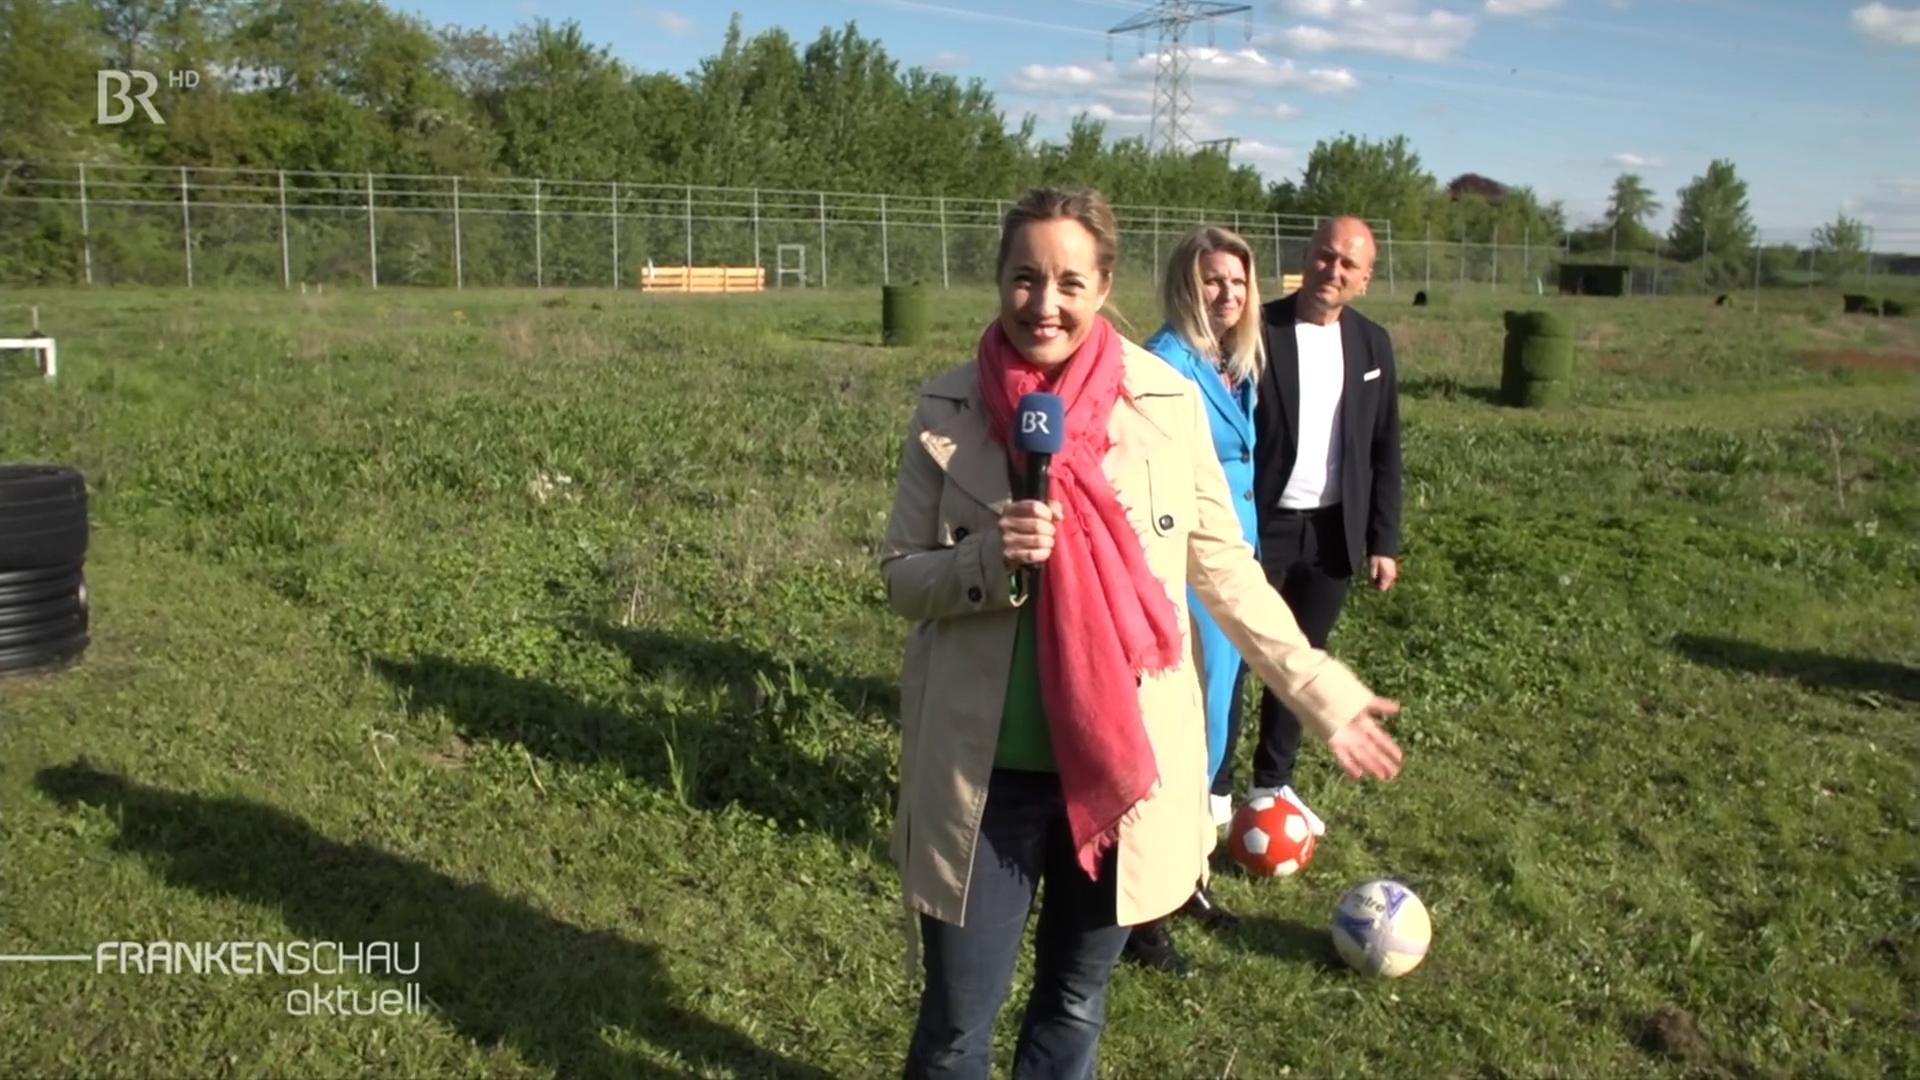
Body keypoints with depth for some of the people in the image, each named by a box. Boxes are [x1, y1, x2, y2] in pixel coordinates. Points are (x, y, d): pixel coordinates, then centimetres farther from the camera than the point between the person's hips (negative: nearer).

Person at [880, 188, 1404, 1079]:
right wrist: (988, 561, -21)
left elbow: (1225, 569, 3)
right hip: (983, 768, -1)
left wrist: (1323, 694, 3)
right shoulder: (948, 411, -6)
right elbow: (901, 578, -1)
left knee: (1074, 1007, 20)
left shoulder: (1168, 402, -5)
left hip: (1125, 762, 1)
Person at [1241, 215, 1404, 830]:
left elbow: (1385, 449, 9)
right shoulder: (1258, 330, -8)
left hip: (1333, 529, 5)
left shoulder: (1372, 344, 6)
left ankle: (1273, 782, 29)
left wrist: (1384, 539, 6)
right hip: (1262, 526, -4)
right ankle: (1216, 785, 17)